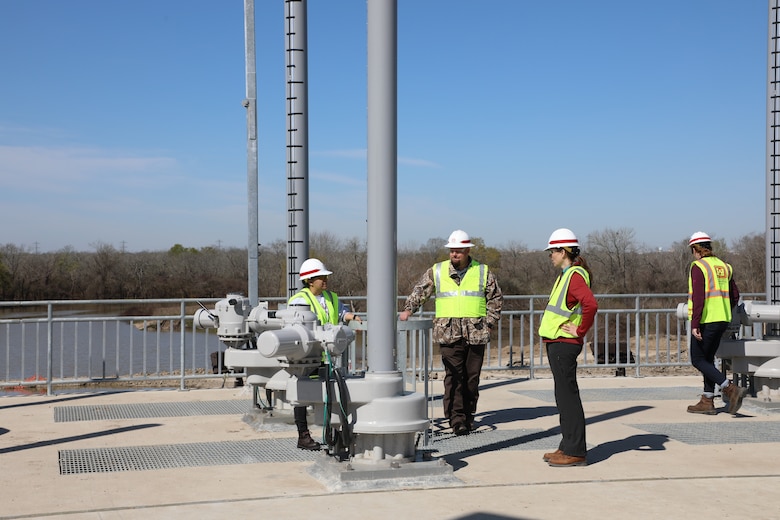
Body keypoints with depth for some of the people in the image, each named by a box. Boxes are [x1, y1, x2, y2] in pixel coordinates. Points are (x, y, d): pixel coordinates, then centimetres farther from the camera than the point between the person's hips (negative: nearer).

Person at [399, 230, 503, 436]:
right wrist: (408, 309, -5)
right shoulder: (436, 271, 8)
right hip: (449, 333, -1)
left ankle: (468, 414, 18)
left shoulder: (483, 272, 8)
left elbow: (496, 299, 11)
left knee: (472, 376, 5)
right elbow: (420, 291, 9)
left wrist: (489, 322, 3)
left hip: (476, 334, 1)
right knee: (454, 377, -6)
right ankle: (456, 419, -4)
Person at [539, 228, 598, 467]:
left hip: (564, 345, -10)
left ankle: (576, 452, -2)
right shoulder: (565, 275, 16)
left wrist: (580, 330, -20)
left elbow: (591, 304, -31)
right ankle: (568, 447, 21)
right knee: (564, 397, 14)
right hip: (557, 343, 10)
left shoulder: (575, 275, -15)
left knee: (568, 397, -6)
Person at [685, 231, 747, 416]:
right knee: (708, 359, 14)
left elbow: (698, 297, -19)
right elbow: (735, 296, 16)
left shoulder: (698, 267, -10)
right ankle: (707, 402, 15)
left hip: (705, 322, -8)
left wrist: (694, 324, -20)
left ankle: (731, 388, -14)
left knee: (698, 360, -1)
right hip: (722, 321, 8)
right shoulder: (724, 266, 13)